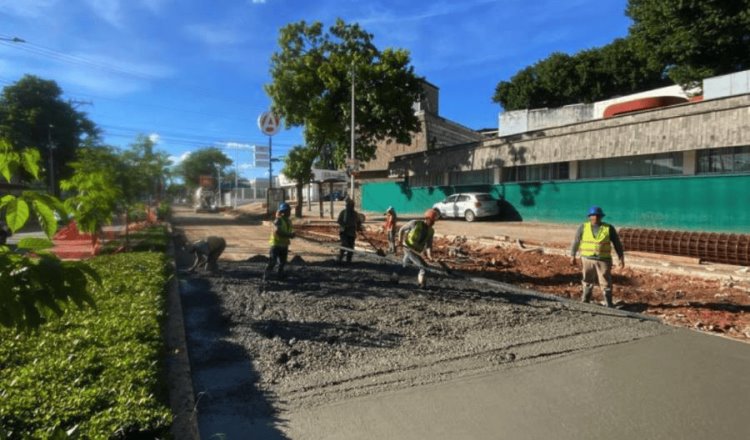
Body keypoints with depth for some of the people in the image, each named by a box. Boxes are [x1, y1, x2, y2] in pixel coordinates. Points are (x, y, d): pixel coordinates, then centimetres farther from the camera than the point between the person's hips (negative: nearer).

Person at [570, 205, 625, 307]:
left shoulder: (609, 228, -4)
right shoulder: (583, 227, -3)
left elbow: (617, 243, 0)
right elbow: (576, 242, 4)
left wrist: (621, 258, -4)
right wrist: (572, 256, 3)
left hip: (603, 260, -1)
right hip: (587, 259, 1)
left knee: (606, 283, -1)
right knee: (587, 282, 11)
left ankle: (609, 304, 6)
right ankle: (584, 301, 23)